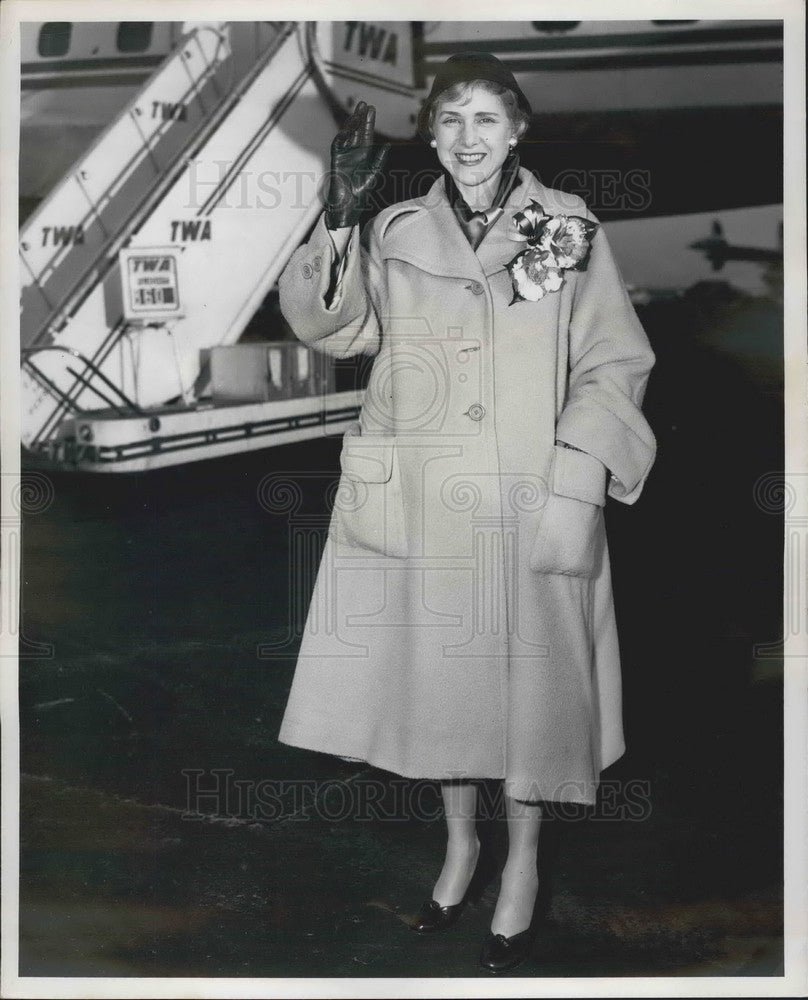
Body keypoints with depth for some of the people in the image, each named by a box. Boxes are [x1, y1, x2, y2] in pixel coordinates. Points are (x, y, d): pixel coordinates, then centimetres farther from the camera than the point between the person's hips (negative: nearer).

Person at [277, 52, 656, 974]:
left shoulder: (569, 230, 0)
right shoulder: (398, 232, 6)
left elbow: (613, 365, -2)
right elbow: (334, 325, -7)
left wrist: (577, 485, -12)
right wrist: (339, 220, -19)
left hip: (529, 504, -2)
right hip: (423, 506, 3)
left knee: (527, 676, 6)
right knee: (436, 673, 13)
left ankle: (522, 863, 28)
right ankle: (460, 840, 37)